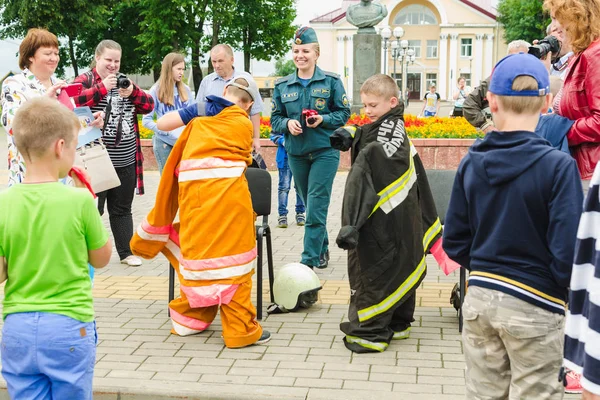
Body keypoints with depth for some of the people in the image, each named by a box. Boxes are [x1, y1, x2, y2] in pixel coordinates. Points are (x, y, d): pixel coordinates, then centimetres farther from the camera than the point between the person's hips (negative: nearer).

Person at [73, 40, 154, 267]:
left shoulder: (125, 81, 14)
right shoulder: (85, 80, -2)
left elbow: (149, 106, 7)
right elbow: (74, 103, -19)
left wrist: (132, 91, -11)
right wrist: (102, 88, -24)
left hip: (126, 161, 5)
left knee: (122, 209, 13)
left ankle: (126, 252, 20)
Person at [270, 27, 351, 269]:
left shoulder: (331, 82, -2)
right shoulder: (282, 85, 5)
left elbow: (344, 113, 1)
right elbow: (275, 118, 8)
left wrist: (323, 119, -17)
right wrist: (287, 123, -13)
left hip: (325, 152, -4)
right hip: (296, 153, 4)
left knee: (316, 206, -9)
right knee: (310, 205, 14)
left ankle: (309, 260, -6)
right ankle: (322, 248, 33)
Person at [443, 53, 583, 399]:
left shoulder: (472, 162, -2)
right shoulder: (558, 166, -16)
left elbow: (455, 243, 1)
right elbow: (569, 254, -17)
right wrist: (566, 289, 3)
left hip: (479, 299, 5)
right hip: (533, 306, -4)